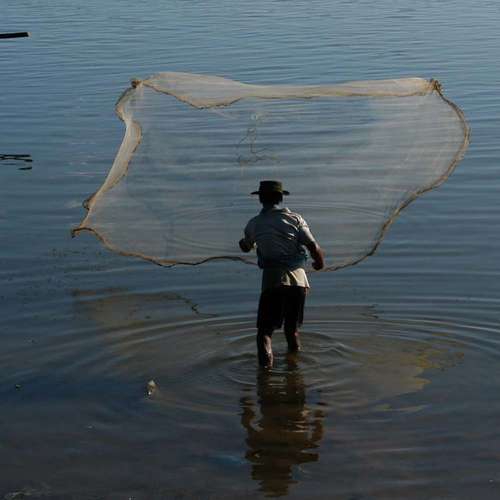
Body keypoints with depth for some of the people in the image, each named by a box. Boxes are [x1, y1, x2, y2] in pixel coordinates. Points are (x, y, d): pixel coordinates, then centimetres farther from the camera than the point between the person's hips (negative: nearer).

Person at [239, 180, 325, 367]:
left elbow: (246, 247, 28)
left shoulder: (254, 224, 7)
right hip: (297, 277, 2)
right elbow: (314, 247, -2)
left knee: (265, 329, -1)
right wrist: (320, 262, 20)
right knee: (292, 326, 21)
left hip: (272, 279, -2)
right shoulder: (295, 219, 4)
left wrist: (243, 243, 53)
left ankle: (265, 361, -24)